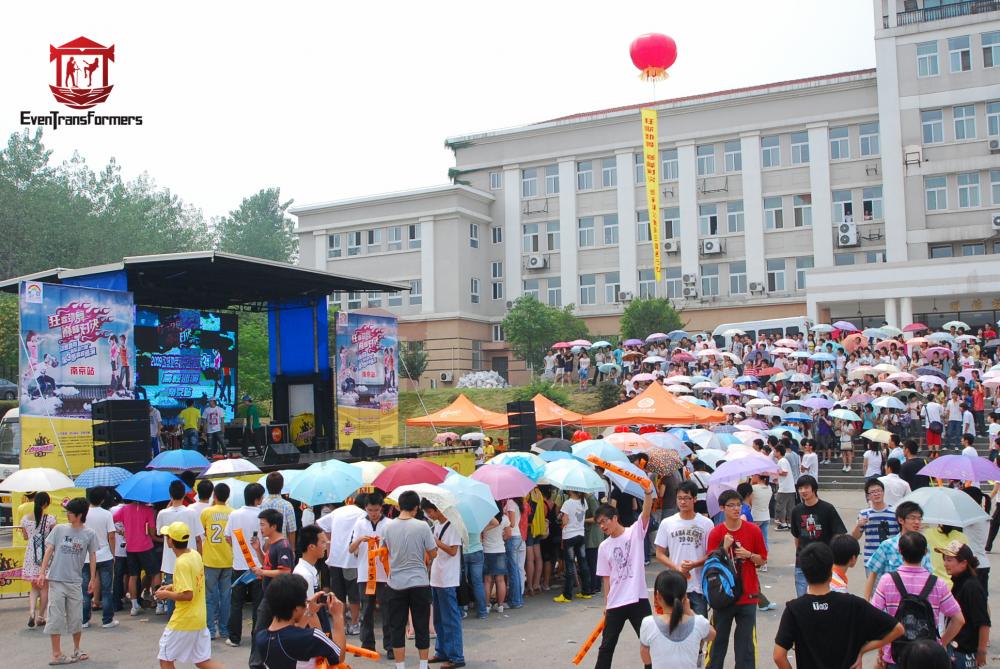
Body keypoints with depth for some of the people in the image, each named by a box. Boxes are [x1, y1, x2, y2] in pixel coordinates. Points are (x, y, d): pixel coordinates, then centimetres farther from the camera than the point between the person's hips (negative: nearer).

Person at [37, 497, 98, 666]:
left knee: (76, 617, 8)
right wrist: (42, 572, -6)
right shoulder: (59, 529, -1)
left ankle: (76, 649, 26)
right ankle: (56, 654, 7)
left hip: (75, 582, 1)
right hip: (56, 580, -1)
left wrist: (93, 579, 5)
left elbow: (92, 556, 5)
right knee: (56, 617, 0)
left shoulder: (89, 534, -1)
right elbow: (49, 550, 2)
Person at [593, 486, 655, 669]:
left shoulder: (635, 532, -4)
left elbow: (646, 512, -22)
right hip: (615, 603, 3)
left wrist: (648, 492, -39)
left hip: (638, 599, -3)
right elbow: (606, 577, 10)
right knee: (607, 645, 12)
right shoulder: (604, 547, 6)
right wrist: (606, 604, 8)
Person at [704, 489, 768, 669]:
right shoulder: (715, 533, -5)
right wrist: (724, 548, -19)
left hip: (748, 595, 1)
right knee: (718, 638, 8)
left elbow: (762, 560, 5)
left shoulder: (753, 530, -3)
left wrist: (748, 555, -14)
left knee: (746, 640, 4)